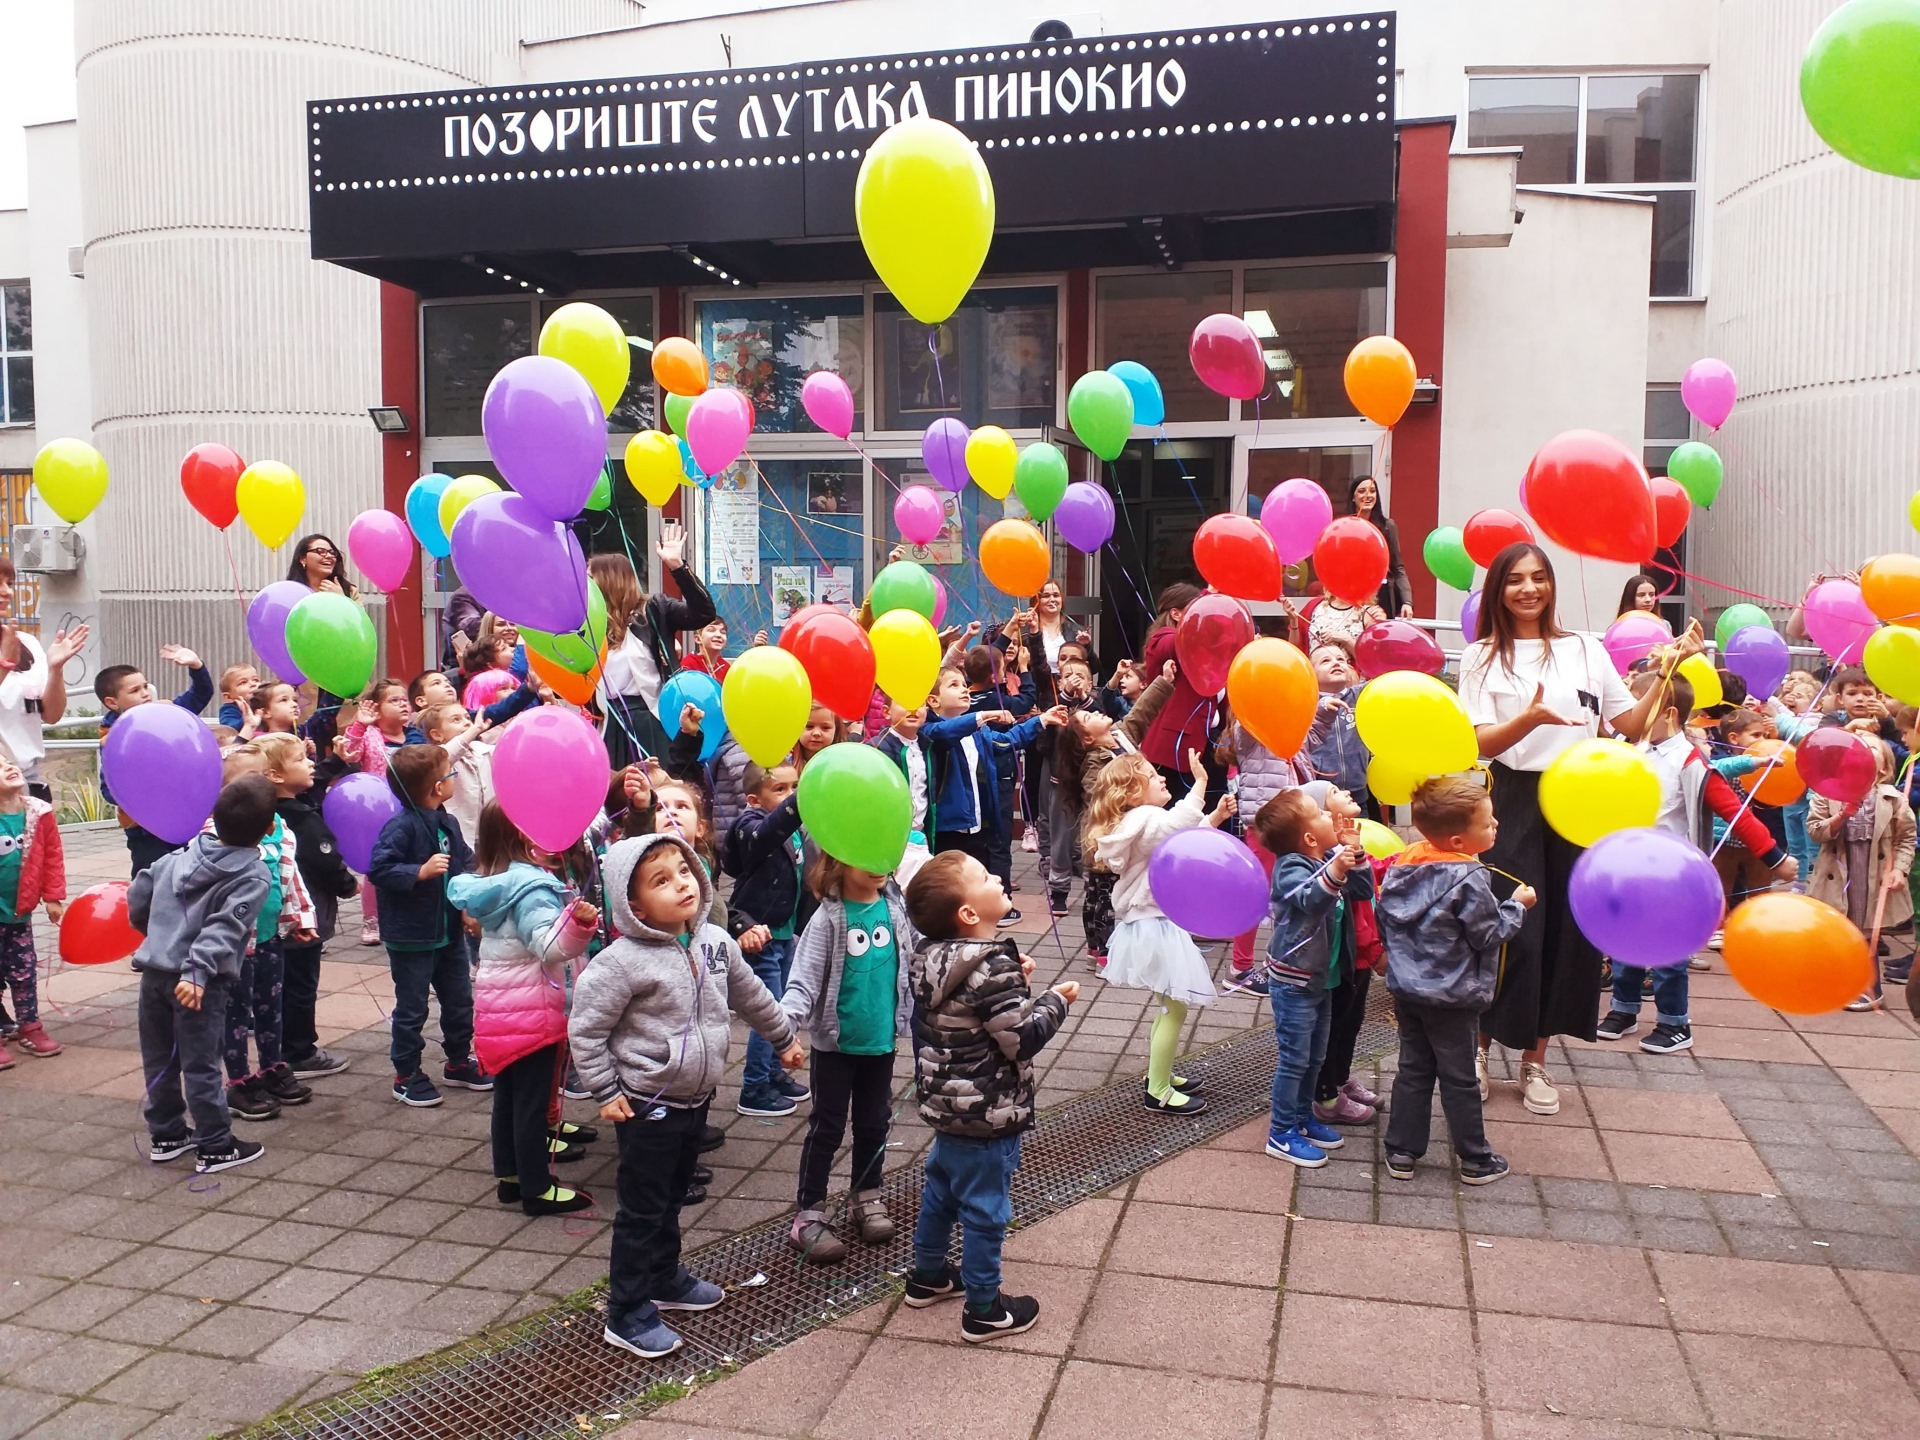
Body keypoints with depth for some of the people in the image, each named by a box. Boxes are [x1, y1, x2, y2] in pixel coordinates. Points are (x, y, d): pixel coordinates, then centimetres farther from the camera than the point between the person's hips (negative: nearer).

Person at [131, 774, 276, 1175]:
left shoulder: (179, 856, 8)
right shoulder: (253, 877, -12)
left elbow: (138, 894, 15)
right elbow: (223, 928, -23)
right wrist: (198, 971, -28)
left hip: (153, 971, 6)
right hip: (198, 981, -6)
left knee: (159, 1059, 17)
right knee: (201, 1066, 1)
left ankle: (165, 1135, 30)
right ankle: (216, 1147, 10)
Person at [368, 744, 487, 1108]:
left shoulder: (448, 824, 5)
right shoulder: (401, 827, -20)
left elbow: (466, 860, 14)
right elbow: (379, 869, -25)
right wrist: (421, 872, -31)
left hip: (450, 931, 8)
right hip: (412, 937, -8)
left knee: (459, 1000, 18)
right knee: (412, 1008, 5)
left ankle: (459, 1061, 35)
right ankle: (406, 1074, 19)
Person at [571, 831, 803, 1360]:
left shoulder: (716, 942, -2)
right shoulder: (624, 961, -22)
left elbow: (751, 996, 15)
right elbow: (585, 1028, -15)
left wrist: (785, 1038, 25)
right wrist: (606, 1093, -13)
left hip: (695, 1098, 6)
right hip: (648, 1106, -6)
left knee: (671, 1196, 23)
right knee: (642, 1209, 4)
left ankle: (665, 1277, 42)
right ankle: (626, 1315, 16)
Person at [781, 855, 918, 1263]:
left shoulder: (897, 906, -5)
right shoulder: (829, 917, -18)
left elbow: (922, 950, 7)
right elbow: (805, 975, -22)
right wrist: (787, 1017, -38)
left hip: (881, 1039, 4)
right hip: (835, 1041, -4)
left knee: (875, 1121, 18)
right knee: (827, 1126, 6)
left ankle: (867, 1198, 37)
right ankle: (809, 1215, 19)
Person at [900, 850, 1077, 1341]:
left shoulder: (933, 958, -2)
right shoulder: (992, 968, -27)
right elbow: (1023, 1038, -26)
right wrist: (1056, 1000, -12)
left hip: (947, 1103, 9)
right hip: (988, 1114, -9)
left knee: (940, 1189, 24)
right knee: (985, 1209, 5)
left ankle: (927, 1276, 41)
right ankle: (983, 1310, 19)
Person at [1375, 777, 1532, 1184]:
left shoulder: (1403, 863, -1)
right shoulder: (1468, 878, -22)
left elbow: (1383, 918, 8)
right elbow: (1489, 934, -14)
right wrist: (1517, 905, 1)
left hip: (1406, 989, 6)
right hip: (1452, 997, -6)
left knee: (1413, 1070, 15)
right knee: (1459, 1080, 6)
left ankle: (1401, 1152, 20)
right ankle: (1475, 1161, 20)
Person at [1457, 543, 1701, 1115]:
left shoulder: (1586, 650, 9)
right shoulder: (1483, 657, 1)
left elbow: (1633, 725, 6)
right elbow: (1483, 743, -10)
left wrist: (1669, 668, -4)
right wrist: (1531, 718, -28)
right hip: (1515, 801, -3)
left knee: (1565, 929, 6)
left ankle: (1535, 1061, 19)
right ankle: (1480, 1048, 15)